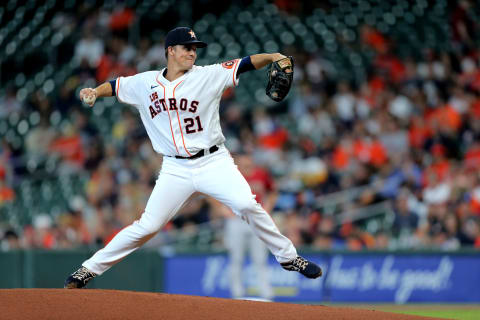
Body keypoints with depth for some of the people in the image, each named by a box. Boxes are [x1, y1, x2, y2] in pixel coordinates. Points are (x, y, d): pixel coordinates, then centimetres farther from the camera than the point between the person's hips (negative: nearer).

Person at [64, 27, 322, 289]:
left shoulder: (208, 76, -3)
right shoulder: (145, 83, 5)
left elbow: (246, 64, -11)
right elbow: (115, 86, 18)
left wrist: (271, 57, -29)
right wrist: (94, 93, -3)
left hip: (213, 162, -1)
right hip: (176, 169, 1)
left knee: (246, 205, -20)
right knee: (147, 226, -4)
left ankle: (287, 257, -4)